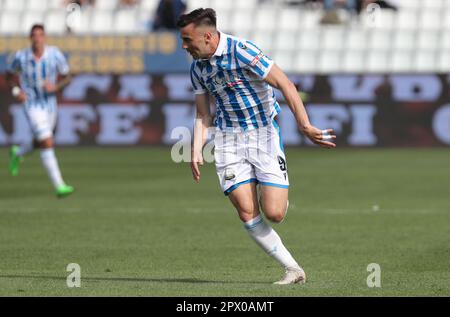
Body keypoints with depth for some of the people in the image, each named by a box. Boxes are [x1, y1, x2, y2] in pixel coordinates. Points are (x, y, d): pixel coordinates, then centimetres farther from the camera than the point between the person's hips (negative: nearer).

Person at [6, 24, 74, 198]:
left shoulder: (55, 55, -13)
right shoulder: (20, 57, -14)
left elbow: (67, 78, -4)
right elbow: (10, 73, 6)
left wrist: (55, 87, -24)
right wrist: (16, 91, -10)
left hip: (50, 104, 4)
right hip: (32, 104, -4)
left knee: (40, 142, 24)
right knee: (47, 144, -17)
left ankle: (17, 154, 58)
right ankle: (59, 185, -16)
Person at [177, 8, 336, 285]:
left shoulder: (242, 51, -16)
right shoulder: (198, 68, 6)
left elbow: (286, 86, -18)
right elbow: (203, 115, 15)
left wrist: (305, 126, -26)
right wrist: (197, 152, 2)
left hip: (264, 133, -5)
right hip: (229, 137, 5)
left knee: (273, 213, -14)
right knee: (247, 213, -10)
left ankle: (280, 199, 25)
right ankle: (294, 270, 1)